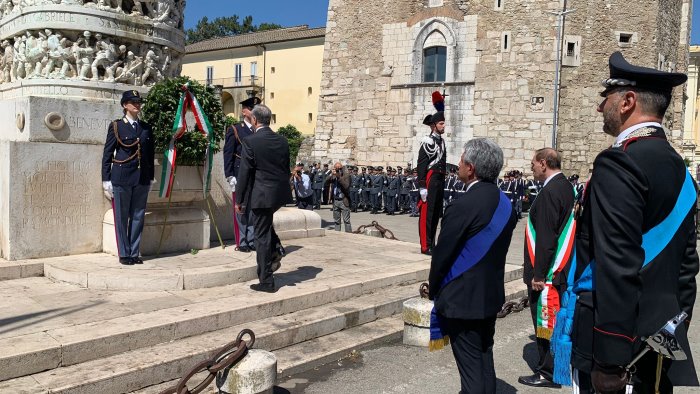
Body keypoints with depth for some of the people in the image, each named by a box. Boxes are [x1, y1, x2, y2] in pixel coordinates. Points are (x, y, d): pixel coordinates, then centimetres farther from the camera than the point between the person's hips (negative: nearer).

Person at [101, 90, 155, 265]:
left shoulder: (147, 127, 11)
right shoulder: (116, 126, 0)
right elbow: (107, 154, -1)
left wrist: (151, 178, 12)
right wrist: (106, 180, -5)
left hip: (142, 179, 4)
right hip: (121, 178, -4)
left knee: (138, 216, 6)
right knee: (121, 217, 1)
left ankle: (134, 253, 14)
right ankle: (124, 254, 9)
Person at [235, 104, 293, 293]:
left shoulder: (250, 141, -12)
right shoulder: (282, 140, 5)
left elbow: (244, 173, -10)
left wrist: (239, 200, -3)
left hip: (262, 194, -6)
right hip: (281, 193, 6)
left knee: (262, 237, 4)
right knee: (265, 223, 32)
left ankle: (266, 282, 10)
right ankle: (275, 251, 19)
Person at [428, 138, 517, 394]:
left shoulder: (463, 206, -22)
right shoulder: (505, 204, 3)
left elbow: (441, 256, -15)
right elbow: (497, 252, 8)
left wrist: (434, 291, 1)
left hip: (463, 299, -8)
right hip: (491, 296, 8)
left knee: (471, 370, 2)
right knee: (485, 363, 20)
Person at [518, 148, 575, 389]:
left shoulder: (550, 192, -20)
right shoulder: (565, 186, 10)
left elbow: (546, 239, -24)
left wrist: (538, 275, -20)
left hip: (546, 271, -10)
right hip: (561, 268, 10)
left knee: (544, 320, 1)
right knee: (553, 320, 19)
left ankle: (548, 373, 11)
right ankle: (555, 364, 31)